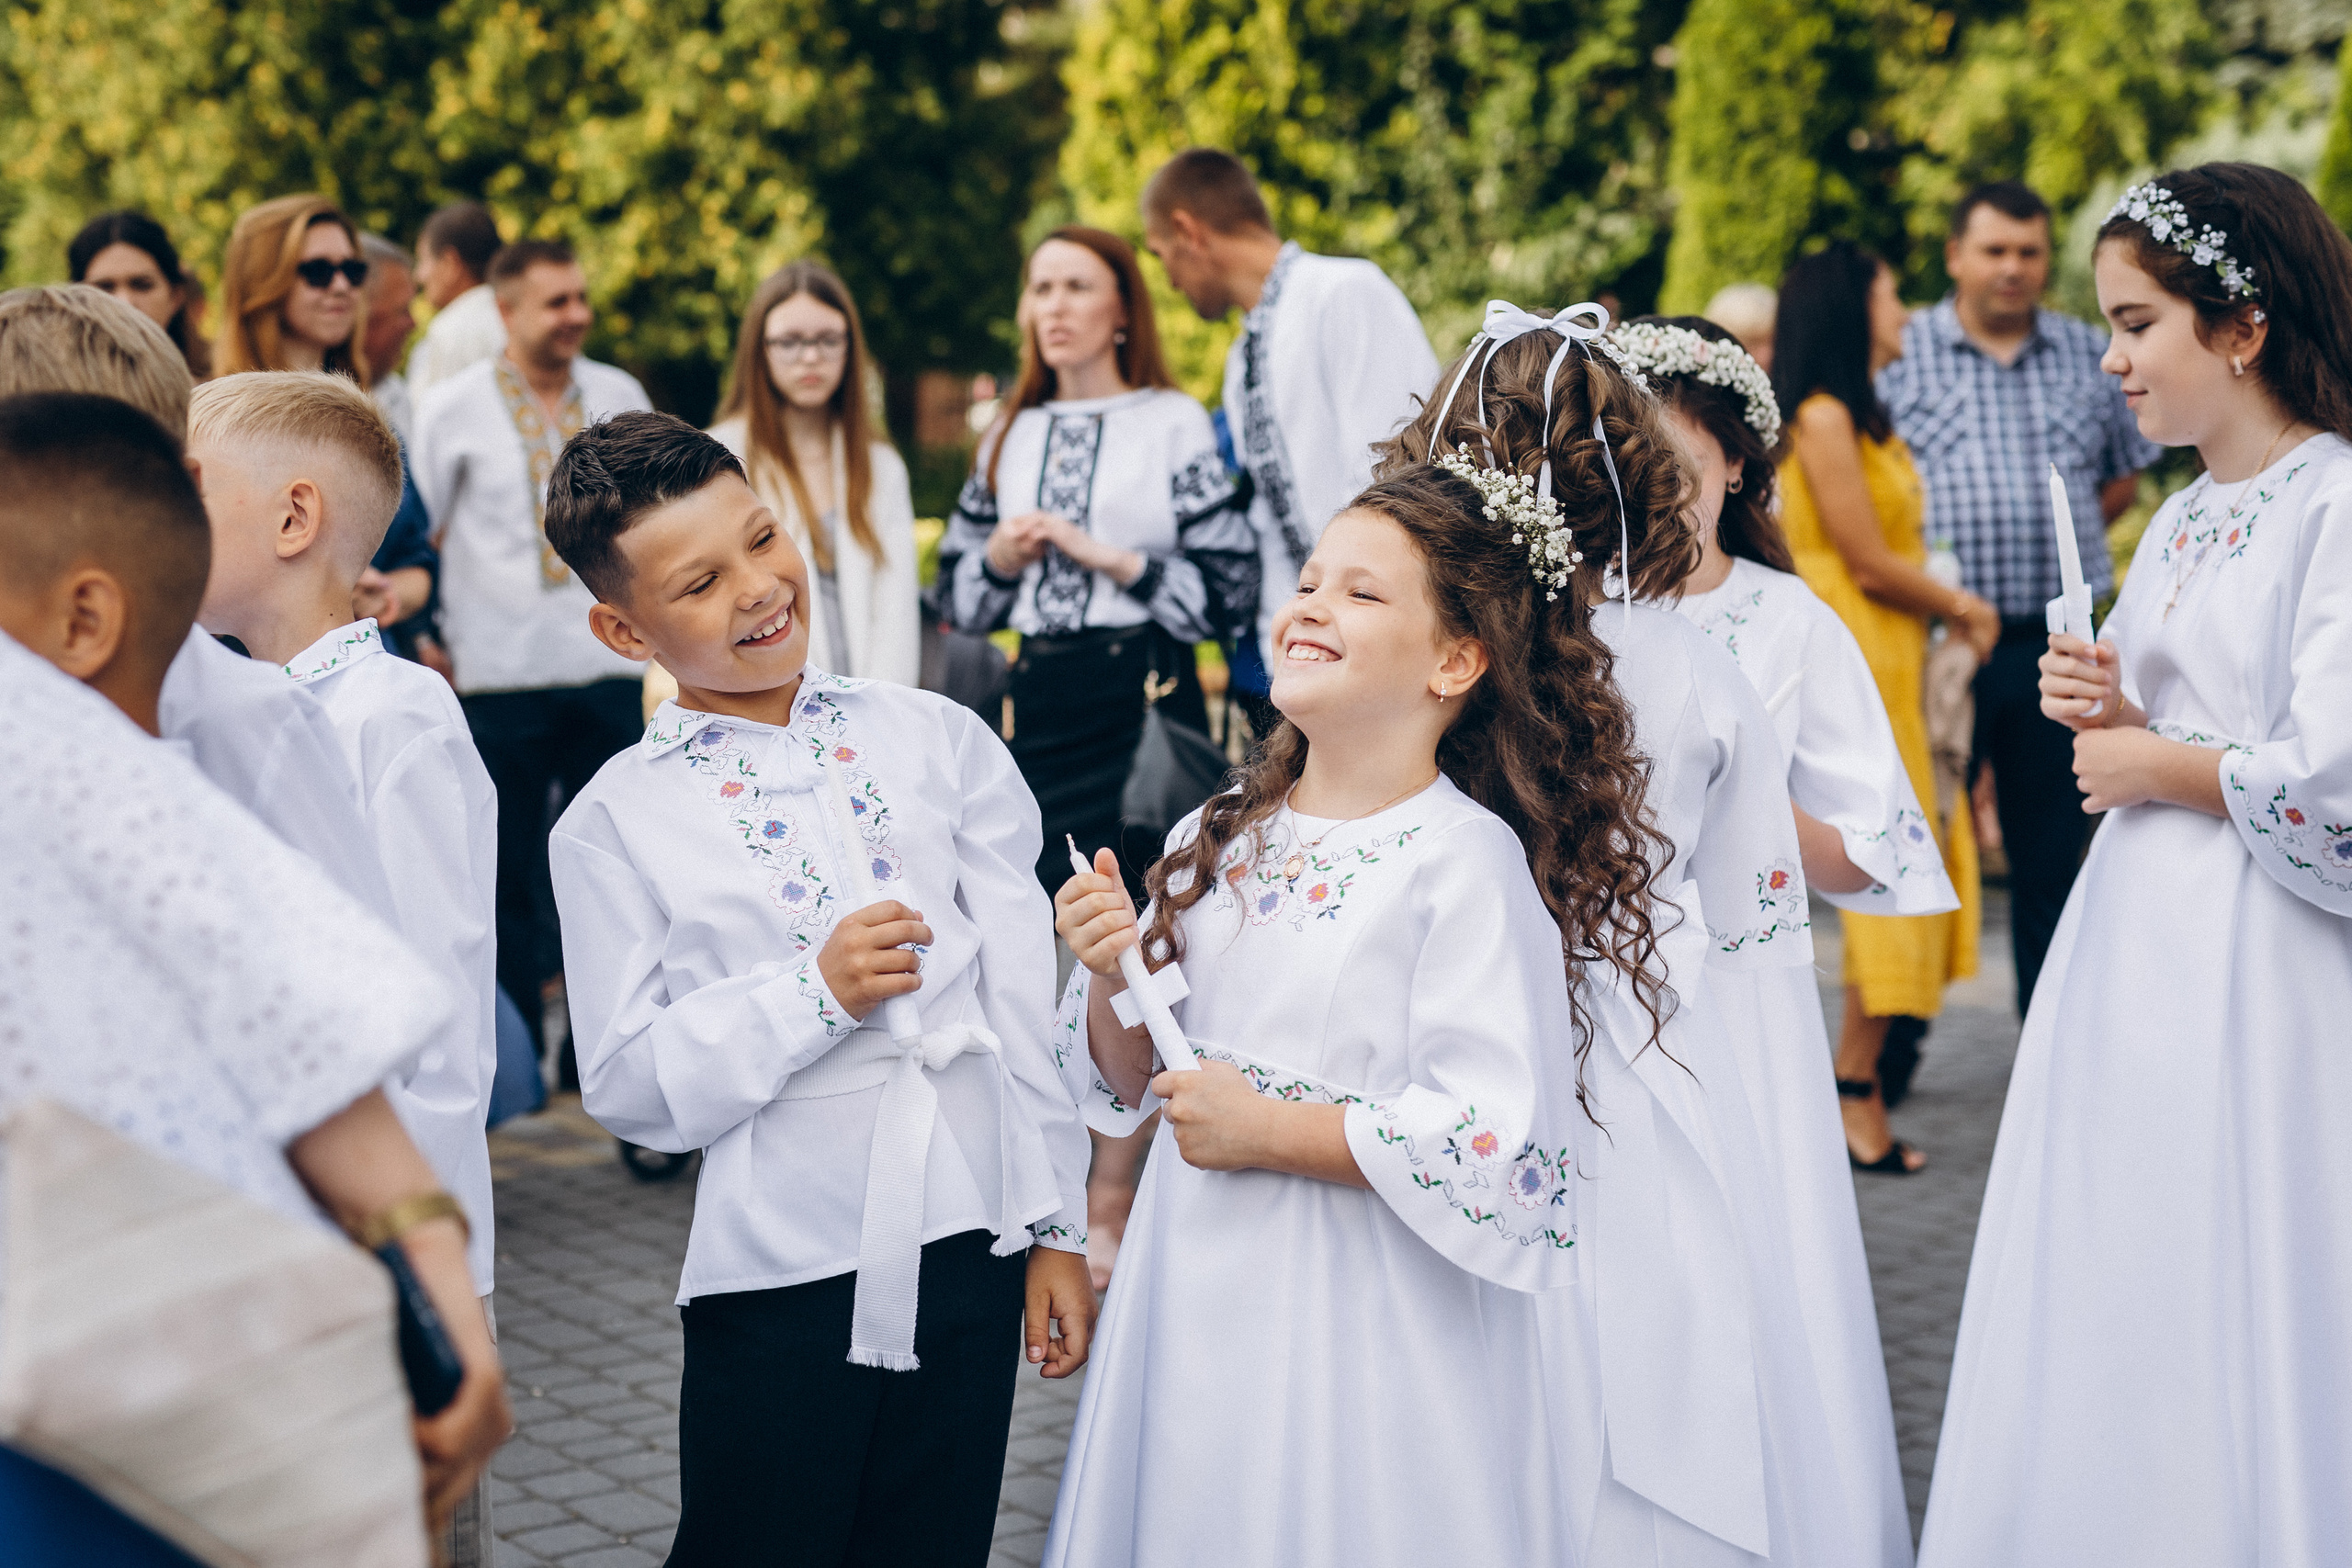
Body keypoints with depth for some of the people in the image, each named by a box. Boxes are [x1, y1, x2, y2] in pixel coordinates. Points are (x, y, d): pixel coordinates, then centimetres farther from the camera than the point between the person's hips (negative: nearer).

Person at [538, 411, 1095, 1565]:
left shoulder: (940, 741, 3)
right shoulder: (616, 823, -3)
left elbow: (1029, 1001, 5)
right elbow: (627, 1088, -5)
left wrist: (1061, 1229, 5)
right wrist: (815, 992, -17)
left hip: (969, 1245, 2)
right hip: (779, 1270, -2)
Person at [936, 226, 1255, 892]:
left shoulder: (1173, 423, 0)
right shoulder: (1011, 436, 14)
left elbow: (1229, 589, -7)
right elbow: (959, 597, 19)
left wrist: (1107, 557, -10)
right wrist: (999, 560, -1)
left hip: (1142, 695, -4)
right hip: (1040, 702, 4)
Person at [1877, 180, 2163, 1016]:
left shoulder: (2089, 355, 11)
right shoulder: (1897, 354, 2)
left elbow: (2125, 473, 21)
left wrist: (2063, 543, 7)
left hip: (2055, 641, 3)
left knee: (2053, 854, 8)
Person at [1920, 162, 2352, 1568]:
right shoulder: (2179, 522, 13)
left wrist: (2154, 764, -8)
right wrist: (2102, 708, 1)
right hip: (2134, 949, 8)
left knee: (2234, 1330, 0)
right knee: (2111, 1300, 13)